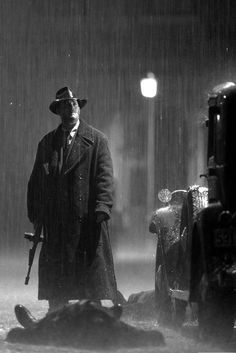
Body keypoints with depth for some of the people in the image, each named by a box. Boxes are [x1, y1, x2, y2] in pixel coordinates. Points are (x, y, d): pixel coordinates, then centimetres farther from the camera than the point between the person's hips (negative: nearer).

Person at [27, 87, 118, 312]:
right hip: (55, 224, 3)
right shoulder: (47, 143, 16)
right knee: (55, 288, 3)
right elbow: (36, 181, 16)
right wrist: (35, 215, 8)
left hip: (88, 222, -3)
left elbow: (105, 178, -3)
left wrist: (102, 209, -15)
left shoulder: (96, 140, 5)